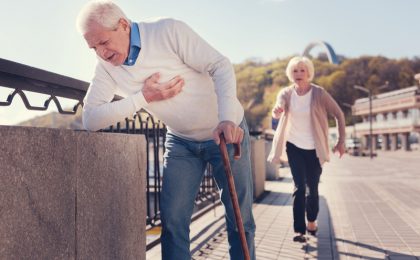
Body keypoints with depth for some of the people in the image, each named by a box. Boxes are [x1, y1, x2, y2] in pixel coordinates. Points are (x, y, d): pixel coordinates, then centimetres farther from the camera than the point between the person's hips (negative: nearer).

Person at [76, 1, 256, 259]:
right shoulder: (106, 66, -7)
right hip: (181, 141, 4)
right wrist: (144, 97, -22)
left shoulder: (169, 31, -20)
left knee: (240, 217, 2)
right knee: (172, 220, -2)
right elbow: (90, 119, -13)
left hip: (227, 131, -3)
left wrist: (227, 119, -37)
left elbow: (220, 66, -22)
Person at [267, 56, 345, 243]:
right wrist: (276, 111, -52)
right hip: (294, 146, 0)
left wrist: (341, 141, -9)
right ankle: (299, 230, -3)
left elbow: (338, 114, -6)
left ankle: (311, 222, 33)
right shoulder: (286, 93, -8)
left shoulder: (319, 93, -13)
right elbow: (278, 111, -27)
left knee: (312, 188, 7)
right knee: (299, 188, -7)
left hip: (314, 148, 0)